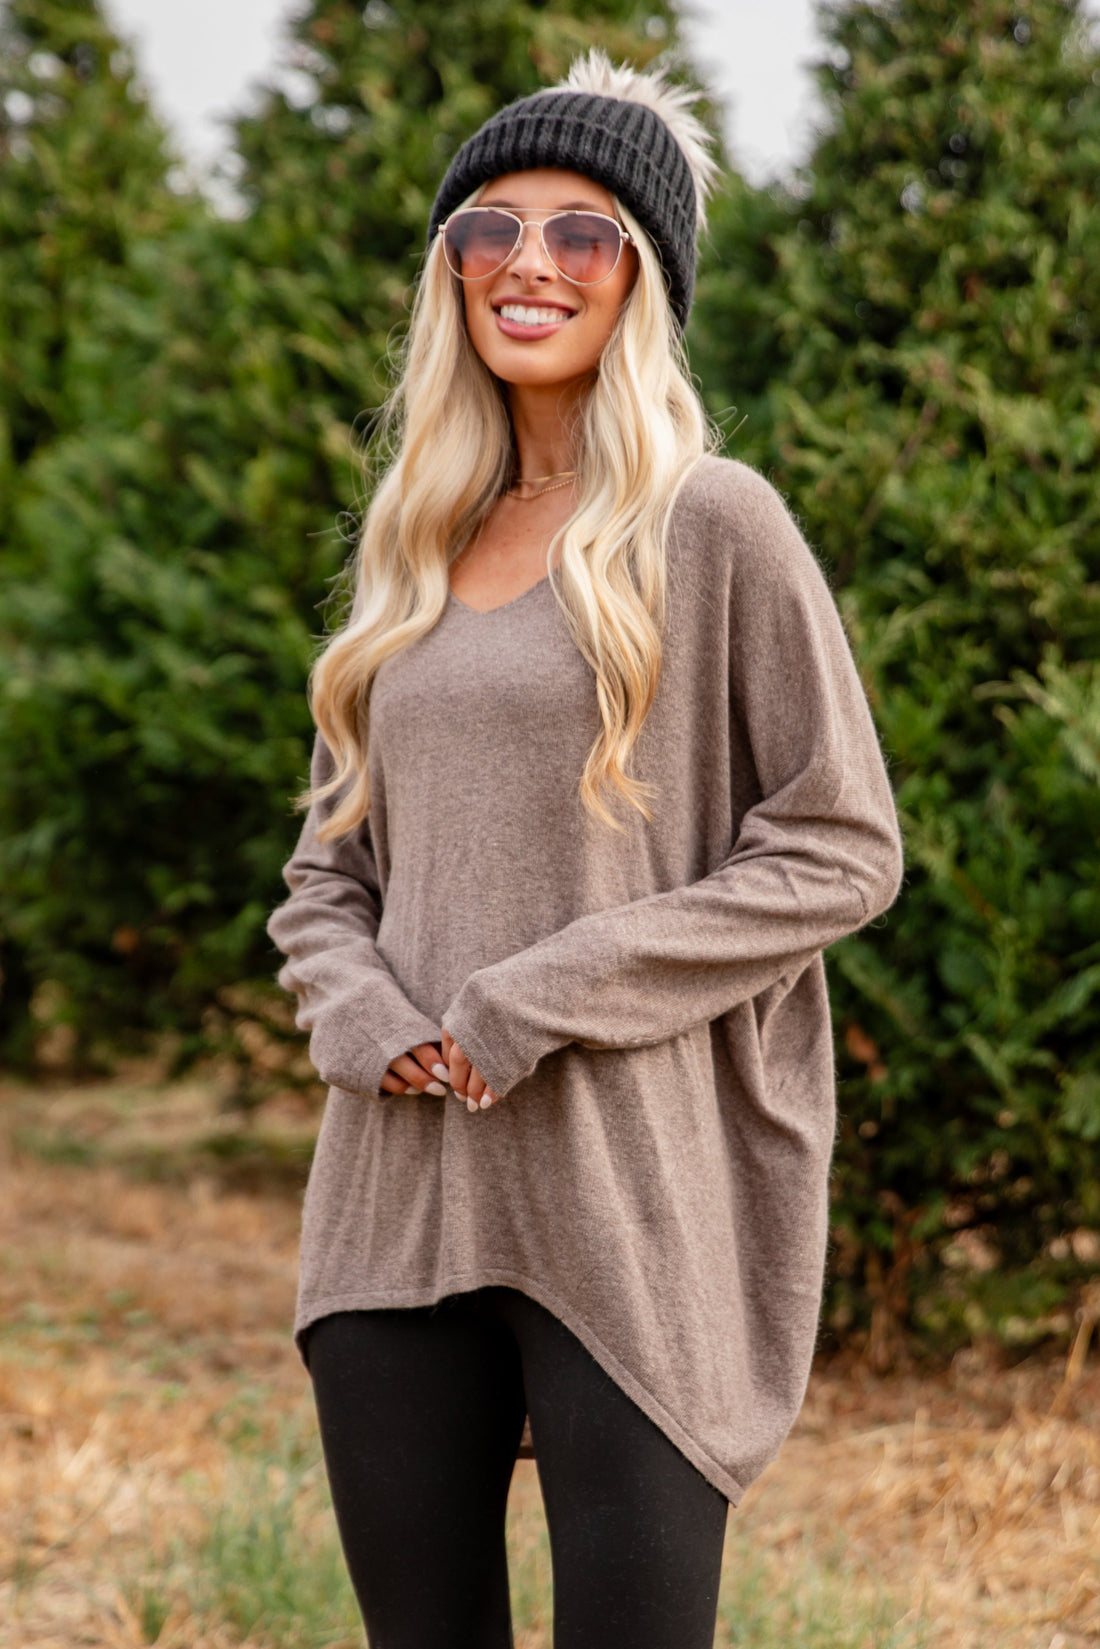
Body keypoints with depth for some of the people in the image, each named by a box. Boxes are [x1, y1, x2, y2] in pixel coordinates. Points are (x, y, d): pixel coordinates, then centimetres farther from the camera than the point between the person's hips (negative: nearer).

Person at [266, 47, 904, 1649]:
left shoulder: (712, 526, -2)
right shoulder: (414, 548, 16)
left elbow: (837, 851, -7)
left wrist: (538, 1003, -12)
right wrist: (360, 1008, -4)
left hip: (631, 1197, -5)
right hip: (404, 1189, 5)